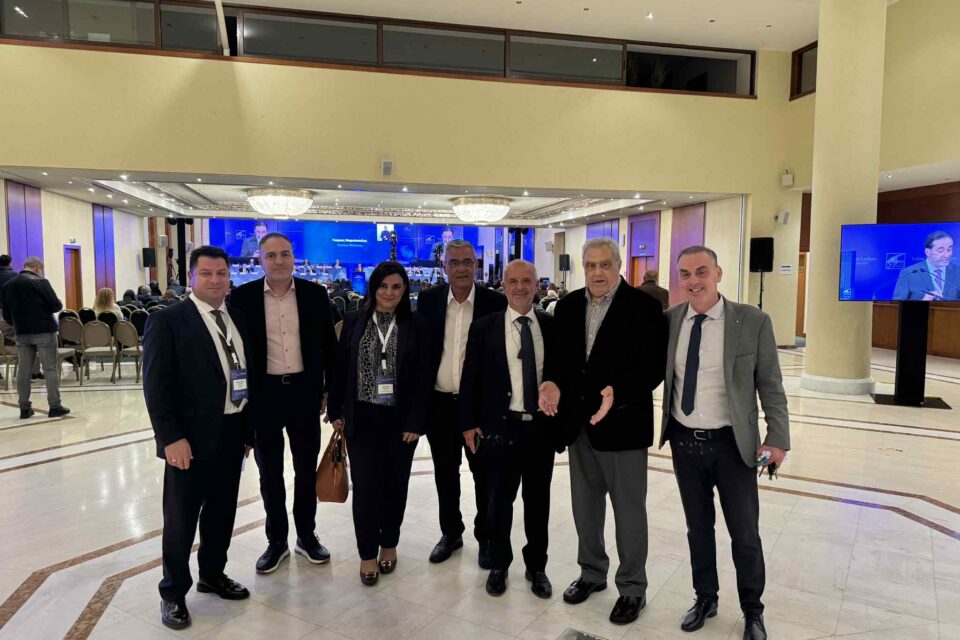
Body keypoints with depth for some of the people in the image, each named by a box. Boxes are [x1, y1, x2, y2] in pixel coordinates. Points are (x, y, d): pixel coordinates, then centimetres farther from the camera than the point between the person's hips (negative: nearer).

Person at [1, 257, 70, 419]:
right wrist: (59, 304, 8)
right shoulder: (40, 282, -11)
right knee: (50, 369, -1)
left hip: (22, 333, 5)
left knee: (24, 370, 9)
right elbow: (56, 306, -13)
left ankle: (24, 408, 11)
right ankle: (55, 406, -1)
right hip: (44, 331, -5)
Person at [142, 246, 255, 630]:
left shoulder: (238, 319, 9)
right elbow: (155, 385, -13)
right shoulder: (167, 321, -8)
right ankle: (173, 593, 26)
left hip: (232, 432, 6)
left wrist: (248, 429, 10)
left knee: (222, 511, 18)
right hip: (192, 436, -5)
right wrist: (171, 437, -18)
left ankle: (212, 574, 38)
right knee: (181, 518, 8)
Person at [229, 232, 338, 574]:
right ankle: (276, 540, 28)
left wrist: (330, 389, 4)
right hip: (262, 394, 0)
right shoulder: (242, 296, -3)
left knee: (306, 469, 12)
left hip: (305, 391, 1)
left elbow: (329, 345, 5)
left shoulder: (314, 293, -1)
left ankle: (307, 535, 30)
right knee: (270, 473, 12)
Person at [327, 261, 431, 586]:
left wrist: (416, 421, -8)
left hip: (401, 419, 0)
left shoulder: (416, 325, -3)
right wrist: (336, 410, 2)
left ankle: (389, 544, 32)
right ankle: (367, 553, 17)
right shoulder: (354, 321, 1)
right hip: (362, 417, 0)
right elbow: (340, 368, 4)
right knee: (365, 485, 1)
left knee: (395, 484, 12)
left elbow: (423, 377, -4)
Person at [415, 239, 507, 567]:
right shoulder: (429, 299, 1)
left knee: (484, 474, 10)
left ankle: (486, 537, 29)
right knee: (445, 473, 16)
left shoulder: (496, 302, -5)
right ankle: (451, 533, 35)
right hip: (440, 403, 3)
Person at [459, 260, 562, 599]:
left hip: (542, 427, 1)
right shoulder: (484, 327, -1)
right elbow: (470, 378, 0)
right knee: (499, 502, 11)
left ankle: (536, 567, 33)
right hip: (500, 427, -1)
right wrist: (469, 423, -3)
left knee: (538, 502, 14)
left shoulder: (553, 326, 2)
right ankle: (498, 565, 32)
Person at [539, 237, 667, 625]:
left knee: (629, 511, 10)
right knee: (585, 507, 18)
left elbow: (654, 366, -15)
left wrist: (618, 393, -29)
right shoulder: (568, 306, 6)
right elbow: (560, 355, 11)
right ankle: (592, 573, 39)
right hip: (578, 422, 5)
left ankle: (633, 588, 29)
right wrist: (554, 383, -9)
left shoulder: (643, 307, -10)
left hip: (622, 424, -5)